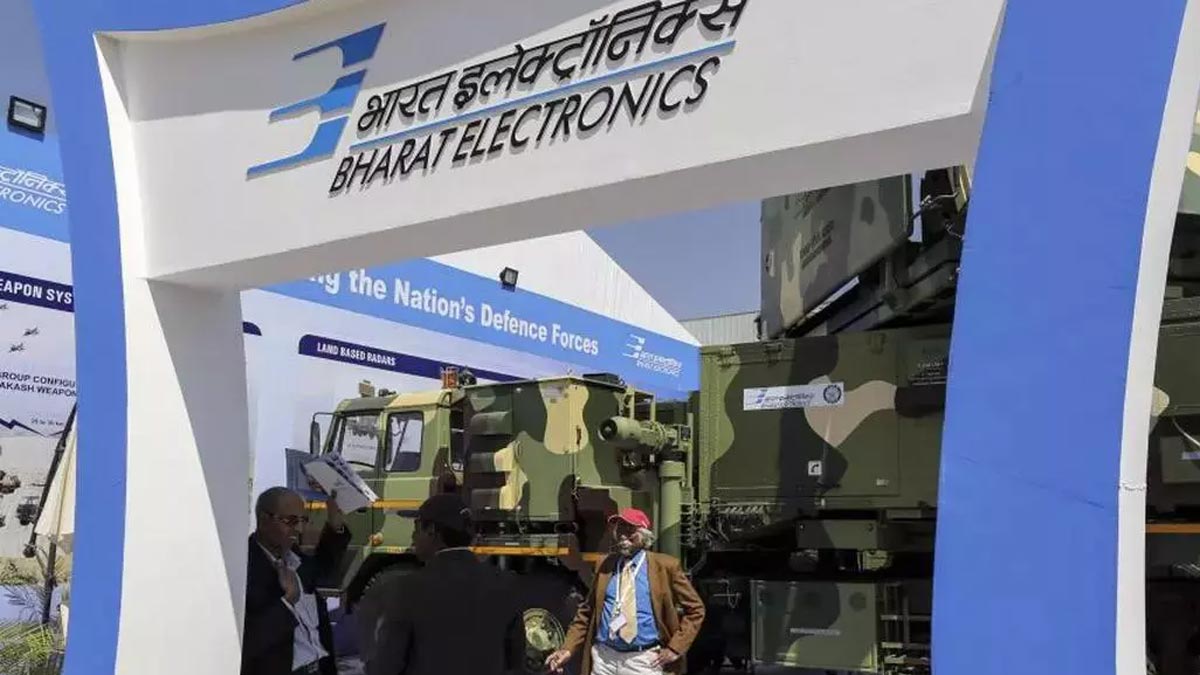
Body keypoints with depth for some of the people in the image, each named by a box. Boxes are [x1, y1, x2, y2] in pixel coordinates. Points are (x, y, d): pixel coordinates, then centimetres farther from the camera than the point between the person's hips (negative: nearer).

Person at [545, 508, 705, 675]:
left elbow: (695, 608, 4)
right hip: (604, 657, 3)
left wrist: (675, 647, -4)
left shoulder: (665, 566, -2)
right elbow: (587, 612, 13)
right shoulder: (605, 565, 8)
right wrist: (568, 649, 3)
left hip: (644, 661, -3)